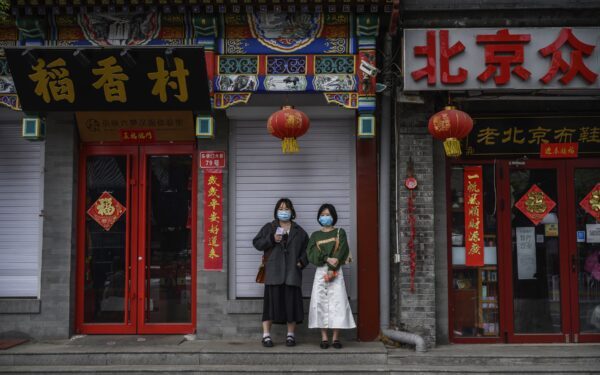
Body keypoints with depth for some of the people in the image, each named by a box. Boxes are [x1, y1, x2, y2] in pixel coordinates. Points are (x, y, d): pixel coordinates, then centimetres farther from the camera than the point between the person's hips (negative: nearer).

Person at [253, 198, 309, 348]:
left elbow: (306, 249, 16)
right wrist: (271, 239, -10)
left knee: (291, 302, 0)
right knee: (272, 301, -5)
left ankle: (291, 335, 11)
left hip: (292, 272, 1)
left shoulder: (299, 231, 15)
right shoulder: (269, 227, 11)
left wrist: (302, 261, -1)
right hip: (273, 272, -1)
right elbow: (257, 243, 4)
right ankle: (266, 335, 1)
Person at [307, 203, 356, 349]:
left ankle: (336, 337, -4)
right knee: (320, 302, -5)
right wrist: (327, 259, -17)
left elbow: (342, 252, -4)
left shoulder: (340, 232, 8)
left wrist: (332, 269, -15)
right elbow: (312, 254, -1)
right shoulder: (315, 235, 13)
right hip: (320, 271, 2)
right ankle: (324, 337, -2)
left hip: (336, 271, -1)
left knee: (337, 302, -8)